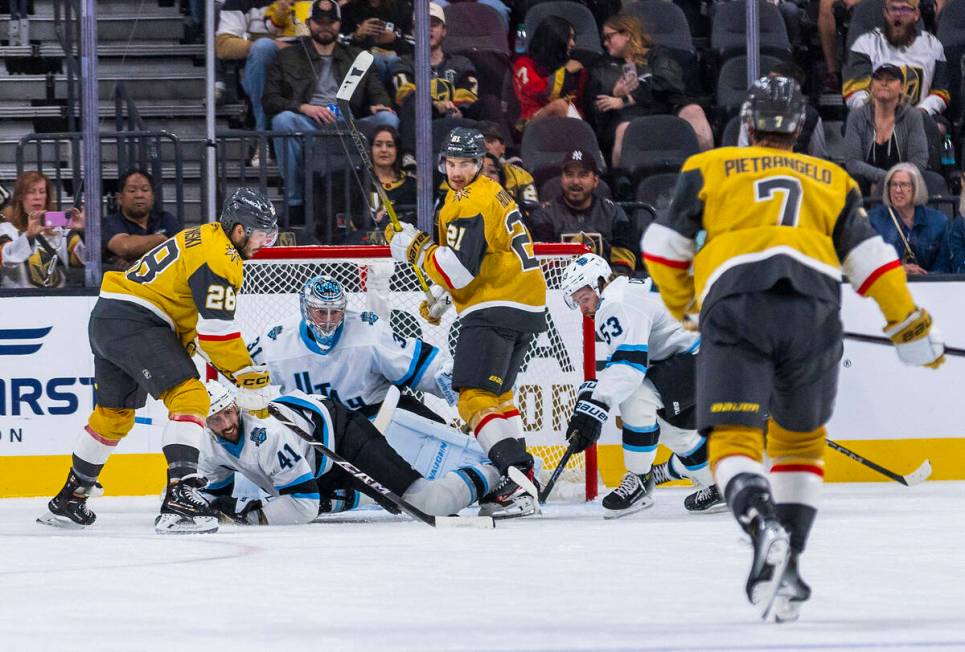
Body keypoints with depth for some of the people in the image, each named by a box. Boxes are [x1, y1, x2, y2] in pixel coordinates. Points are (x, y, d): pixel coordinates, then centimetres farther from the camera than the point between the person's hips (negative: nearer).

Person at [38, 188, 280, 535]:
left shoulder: (202, 237, 18)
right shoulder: (219, 256, -14)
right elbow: (217, 328, -19)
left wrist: (187, 344, 17)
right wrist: (248, 376, -15)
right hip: (135, 324, -11)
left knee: (114, 413, 24)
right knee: (189, 398, -17)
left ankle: (68, 501, 38)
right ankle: (179, 498, -30)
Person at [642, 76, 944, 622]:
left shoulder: (709, 169, 24)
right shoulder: (833, 180, 28)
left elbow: (662, 248, 19)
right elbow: (870, 257, 18)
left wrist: (685, 306, 36)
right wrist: (910, 327, 24)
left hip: (734, 303, -2)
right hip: (814, 308, 2)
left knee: (734, 438, -4)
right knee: (801, 439, 21)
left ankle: (763, 526, -34)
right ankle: (789, 563, 11)